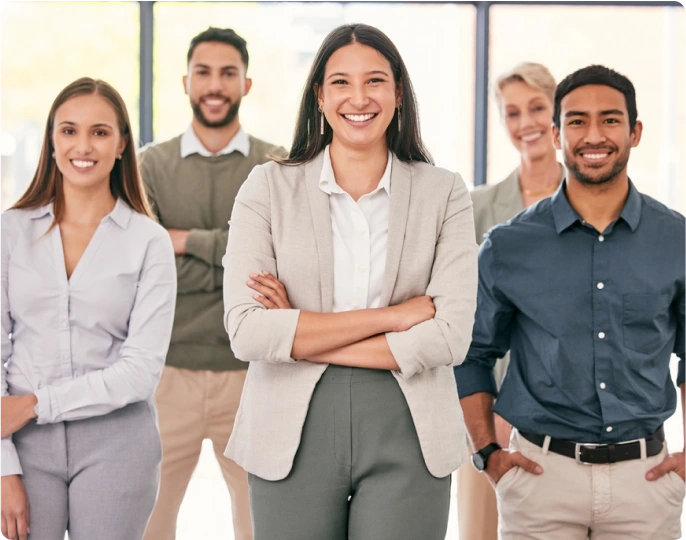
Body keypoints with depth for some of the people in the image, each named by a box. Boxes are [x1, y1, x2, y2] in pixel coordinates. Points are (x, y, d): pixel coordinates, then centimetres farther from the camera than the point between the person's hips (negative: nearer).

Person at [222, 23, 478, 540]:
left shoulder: (444, 193, 2)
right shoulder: (269, 187, 1)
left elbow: (451, 335, -9)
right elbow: (247, 331, -10)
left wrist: (303, 335, -11)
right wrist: (390, 315, -13)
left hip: (407, 436, 0)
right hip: (294, 434, 0)